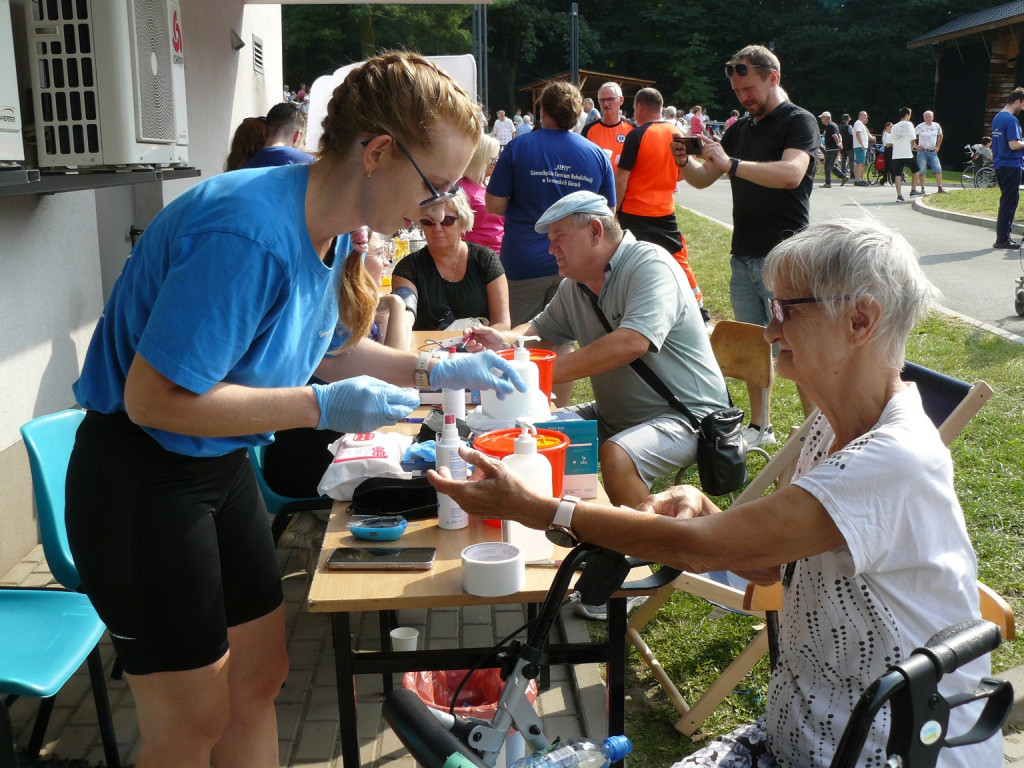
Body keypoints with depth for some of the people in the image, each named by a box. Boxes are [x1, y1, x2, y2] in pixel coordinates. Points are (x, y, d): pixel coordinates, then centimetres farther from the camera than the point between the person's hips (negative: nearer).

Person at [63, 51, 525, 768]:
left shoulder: (331, 227, -1)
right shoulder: (249, 235, -30)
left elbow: (327, 348, 14)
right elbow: (155, 399, -29)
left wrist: (437, 371, 3)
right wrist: (323, 406, -25)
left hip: (222, 467, 9)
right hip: (141, 484, -8)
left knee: (258, 680, 17)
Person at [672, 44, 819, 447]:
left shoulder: (799, 121, -5)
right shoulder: (740, 128, 17)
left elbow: (791, 173, -23)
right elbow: (703, 179, 17)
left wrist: (731, 164, -27)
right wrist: (684, 161, -5)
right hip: (744, 257, 7)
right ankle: (759, 428, 23)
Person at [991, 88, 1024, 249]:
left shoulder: (997, 118, 13)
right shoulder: (1011, 119, -16)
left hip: (1000, 166, 9)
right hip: (1011, 166, -9)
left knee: (1008, 201, 15)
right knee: (1009, 203, -4)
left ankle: (1005, 236, 18)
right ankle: (1002, 240, -2)